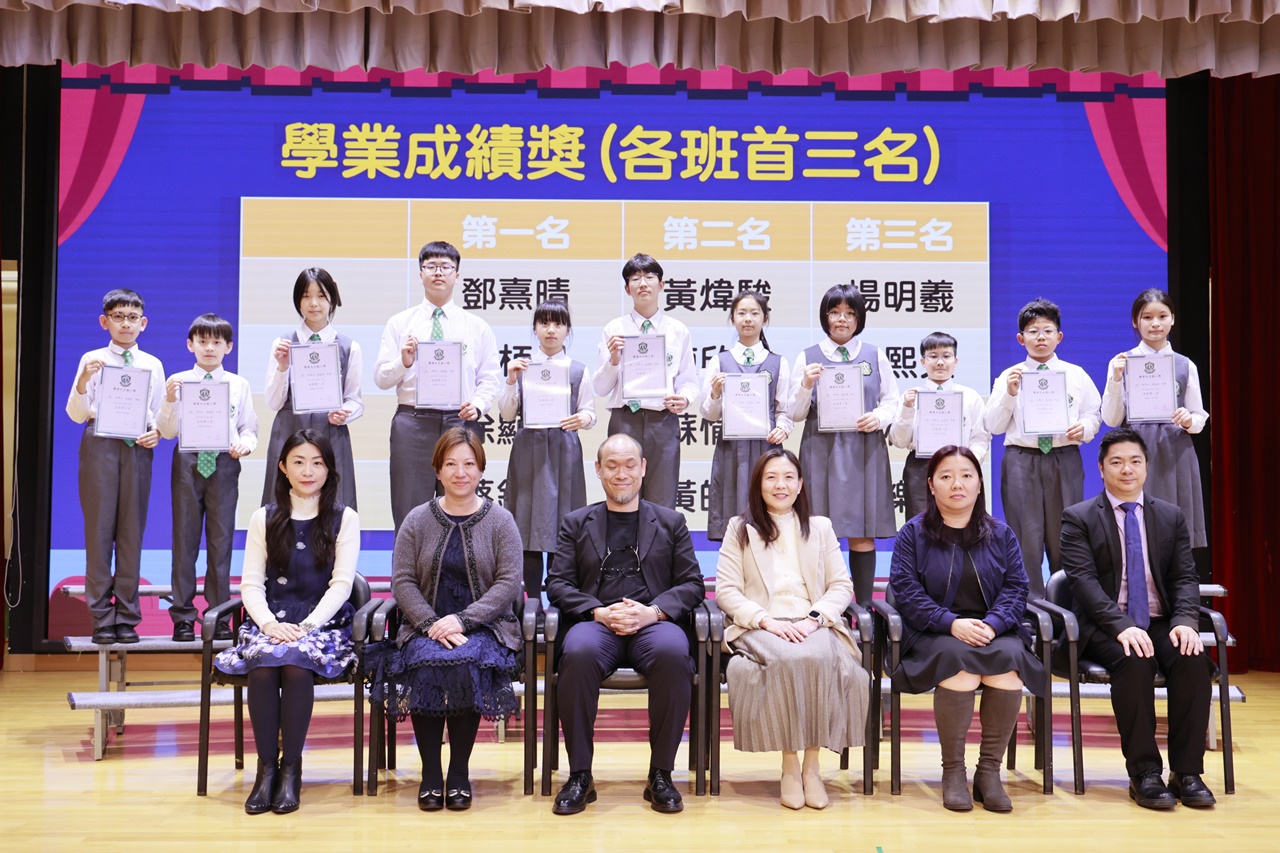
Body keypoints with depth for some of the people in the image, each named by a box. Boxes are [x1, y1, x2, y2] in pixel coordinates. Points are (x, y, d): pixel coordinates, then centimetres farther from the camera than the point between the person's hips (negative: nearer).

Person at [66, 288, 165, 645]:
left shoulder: (153, 365, 10)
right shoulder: (92, 360, 5)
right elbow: (76, 415, 2)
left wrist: (156, 432, -9)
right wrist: (82, 382, -15)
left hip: (137, 448, 2)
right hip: (100, 445, -1)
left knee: (132, 531, 3)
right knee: (99, 528, 0)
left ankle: (127, 616, 9)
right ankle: (102, 616, 6)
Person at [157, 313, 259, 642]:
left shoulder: (239, 385, 8)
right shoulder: (178, 381, 6)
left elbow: (249, 428, 8)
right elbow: (168, 431, 2)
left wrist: (245, 443, -13)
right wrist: (170, 401, -13)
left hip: (224, 463, 0)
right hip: (188, 462, 0)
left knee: (221, 538, 3)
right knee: (185, 537, 3)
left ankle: (219, 618, 10)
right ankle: (182, 618, 10)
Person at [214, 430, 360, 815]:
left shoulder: (345, 519, 6)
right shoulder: (264, 519, 12)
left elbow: (341, 584, -3)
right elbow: (250, 583, 5)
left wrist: (305, 626, -17)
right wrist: (269, 623, -15)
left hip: (324, 622, -2)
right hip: (271, 621, 2)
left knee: (295, 663, -34)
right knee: (263, 664, -32)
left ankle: (291, 768, -22)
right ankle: (266, 766, -21)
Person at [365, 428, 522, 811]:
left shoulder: (500, 521, 5)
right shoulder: (417, 521, 9)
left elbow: (508, 583, -3)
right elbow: (402, 581, 3)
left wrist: (462, 620, -15)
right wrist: (431, 624, -14)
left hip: (484, 626, -1)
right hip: (426, 627, 1)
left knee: (466, 664, -33)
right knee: (424, 665, -31)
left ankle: (460, 772, -16)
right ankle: (430, 772, -16)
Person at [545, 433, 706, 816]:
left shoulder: (671, 522, 19)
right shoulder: (576, 523, 19)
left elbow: (692, 584, 11)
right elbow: (557, 583, 9)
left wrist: (653, 611, -9)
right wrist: (600, 612, -10)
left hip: (654, 623, 0)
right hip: (596, 622, 0)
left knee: (673, 653, -36)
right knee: (578, 653, -37)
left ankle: (660, 775, -21)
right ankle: (579, 776, -23)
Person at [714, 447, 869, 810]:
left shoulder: (820, 527, 22)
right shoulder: (739, 528, 16)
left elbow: (842, 585, 13)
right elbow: (726, 589, 5)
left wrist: (814, 618, -8)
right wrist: (766, 620, -11)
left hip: (813, 626, 2)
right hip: (759, 627, -1)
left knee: (818, 658, -35)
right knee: (786, 659, -36)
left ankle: (812, 763, -25)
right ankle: (789, 763, -24)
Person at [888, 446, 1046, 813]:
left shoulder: (1000, 534, 15)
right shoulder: (913, 533, 7)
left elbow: (1015, 587, 7)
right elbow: (905, 590, -4)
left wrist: (993, 624, -14)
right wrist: (952, 624, -18)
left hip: (994, 631, 2)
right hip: (934, 634, -2)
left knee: (1009, 659, -32)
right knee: (960, 660, -35)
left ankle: (989, 771, -21)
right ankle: (952, 771, -21)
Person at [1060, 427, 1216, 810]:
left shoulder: (1172, 517, 14)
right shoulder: (1078, 518, 1)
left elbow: (1185, 578, 6)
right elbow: (1083, 580, -10)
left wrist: (1186, 621, -15)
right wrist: (1122, 625, -25)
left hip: (1161, 623, 3)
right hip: (1106, 628, -3)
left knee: (1194, 660, -28)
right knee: (1134, 662, -34)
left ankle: (1187, 771, -18)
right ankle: (1144, 772, -23)